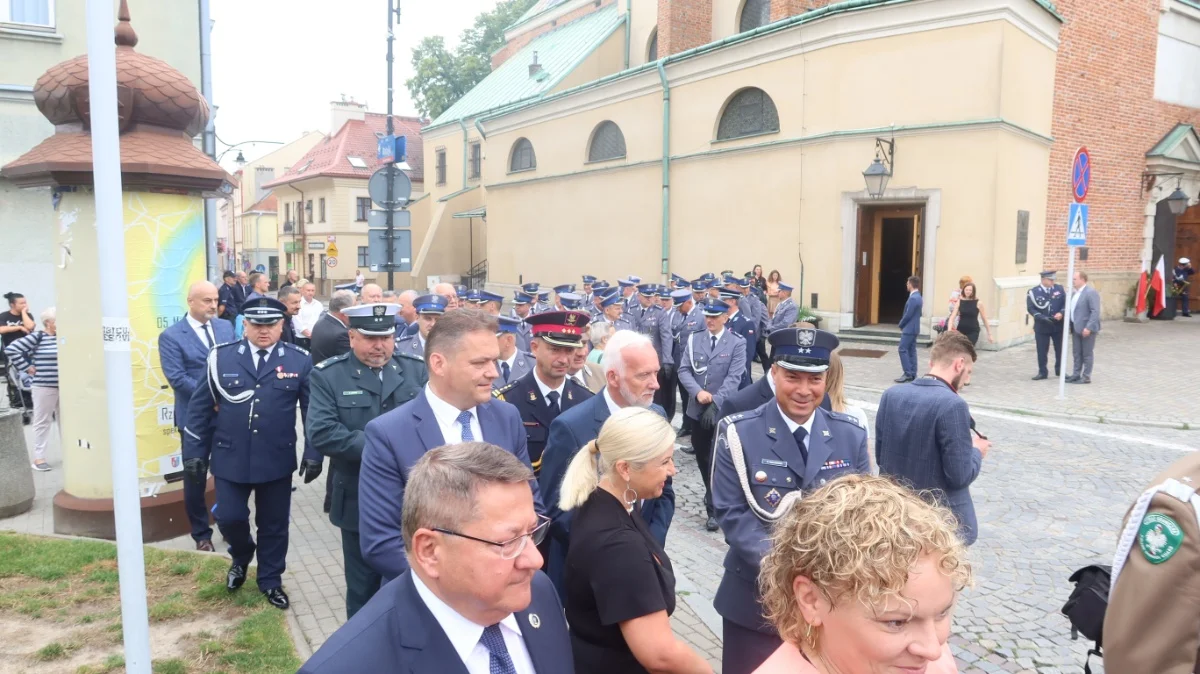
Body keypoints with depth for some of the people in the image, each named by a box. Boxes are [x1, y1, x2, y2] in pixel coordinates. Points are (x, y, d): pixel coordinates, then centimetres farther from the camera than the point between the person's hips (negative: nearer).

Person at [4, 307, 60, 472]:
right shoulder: (37, 336, -8)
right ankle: (38, 458, 10)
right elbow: (11, 349, -12)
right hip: (44, 387, -5)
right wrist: (26, 368, -10)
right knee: (43, 421, 2)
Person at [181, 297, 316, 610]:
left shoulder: (299, 360, -4)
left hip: (277, 461, 0)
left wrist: (313, 453, -5)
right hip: (229, 458, 0)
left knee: (274, 525, 11)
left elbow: (313, 411, 0)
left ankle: (271, 580, 32)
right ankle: (241, 556, 39)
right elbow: (200, 407, 3)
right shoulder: (221, 357, -2)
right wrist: (194, 453, 1)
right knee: (229, 518, 6)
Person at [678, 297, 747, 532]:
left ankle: (714, 508, 4)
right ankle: (712, 493, 38)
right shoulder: (694, 340, 5)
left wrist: (715, 402, -21)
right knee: (701, 455, 15)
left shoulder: (737, 343, -4)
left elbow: (734, 378, -12)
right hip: (697, 408, 4)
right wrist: (698, 392, -17)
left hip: (723, 410, -4)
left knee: (716, 459, -5)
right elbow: (683, 370, 0)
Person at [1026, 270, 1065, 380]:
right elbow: (1030, 308, -9)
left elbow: (1066, 303, 3)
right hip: (1042, 327, -2)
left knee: (1060, 349, 12)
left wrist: (1061, 313, -17)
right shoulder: (1033, 292, -7)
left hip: (1058, 325, 3)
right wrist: (1042, 317, -22)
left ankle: (1060, 370, 28)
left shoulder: (1059, 288, 1)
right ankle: (1042, 372, 13)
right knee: (1042, 351, 2)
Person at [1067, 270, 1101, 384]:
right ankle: (1076, 374, 21)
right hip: (1076, 328, 9)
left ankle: (1086, 377, 7)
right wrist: (1071, 325, 14)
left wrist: (1089, 327, -24)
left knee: (1087, 354, 1)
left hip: (1086, 329, -9)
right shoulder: (1076, 293, 13)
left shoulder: (1091, 292, -15)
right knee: (1077, 353, 13)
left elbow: (1095, 312, -20)